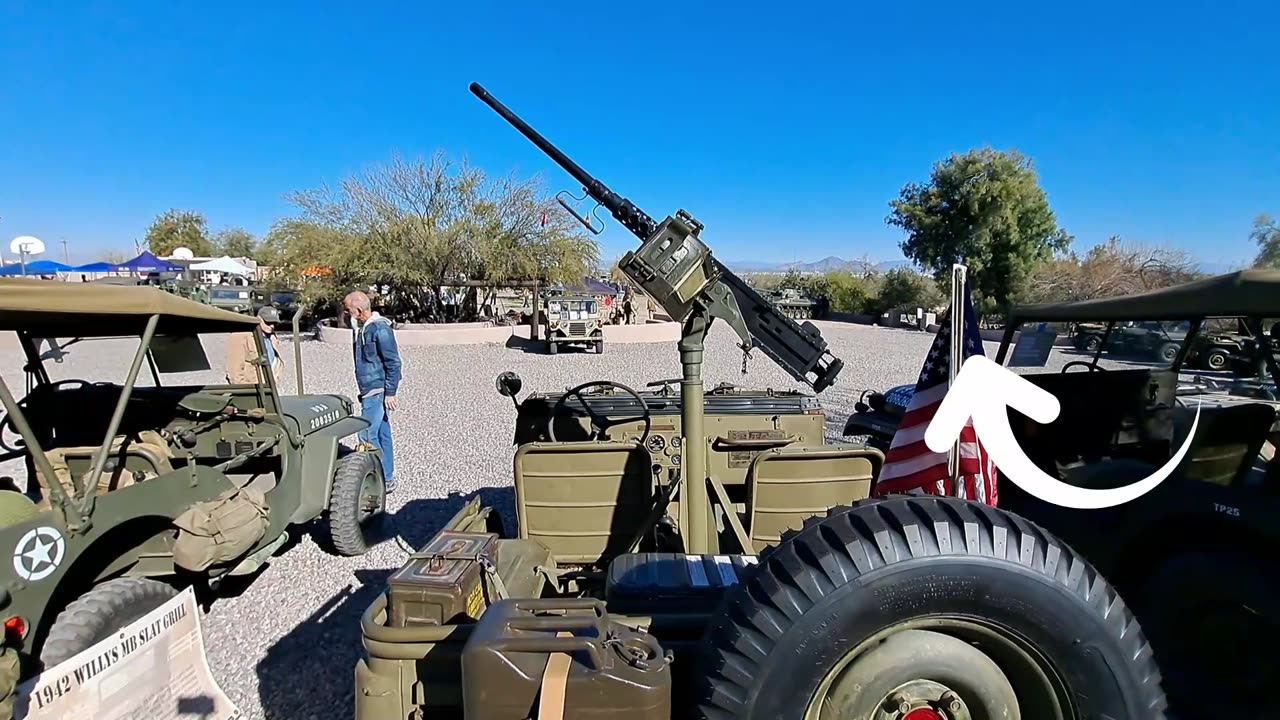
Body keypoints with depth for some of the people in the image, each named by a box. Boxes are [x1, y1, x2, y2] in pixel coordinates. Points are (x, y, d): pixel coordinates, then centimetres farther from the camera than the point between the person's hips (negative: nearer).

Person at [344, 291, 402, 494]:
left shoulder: (380, 329, -15)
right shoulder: (360, 329, 13)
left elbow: (393, 362, -16)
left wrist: (390, 393, -17)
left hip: (378, 391, -9)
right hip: (368, 391, 9)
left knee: (367, 435, -10)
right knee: (381, 434, 12)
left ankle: (385, 480, -1)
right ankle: (386, 478, 20)